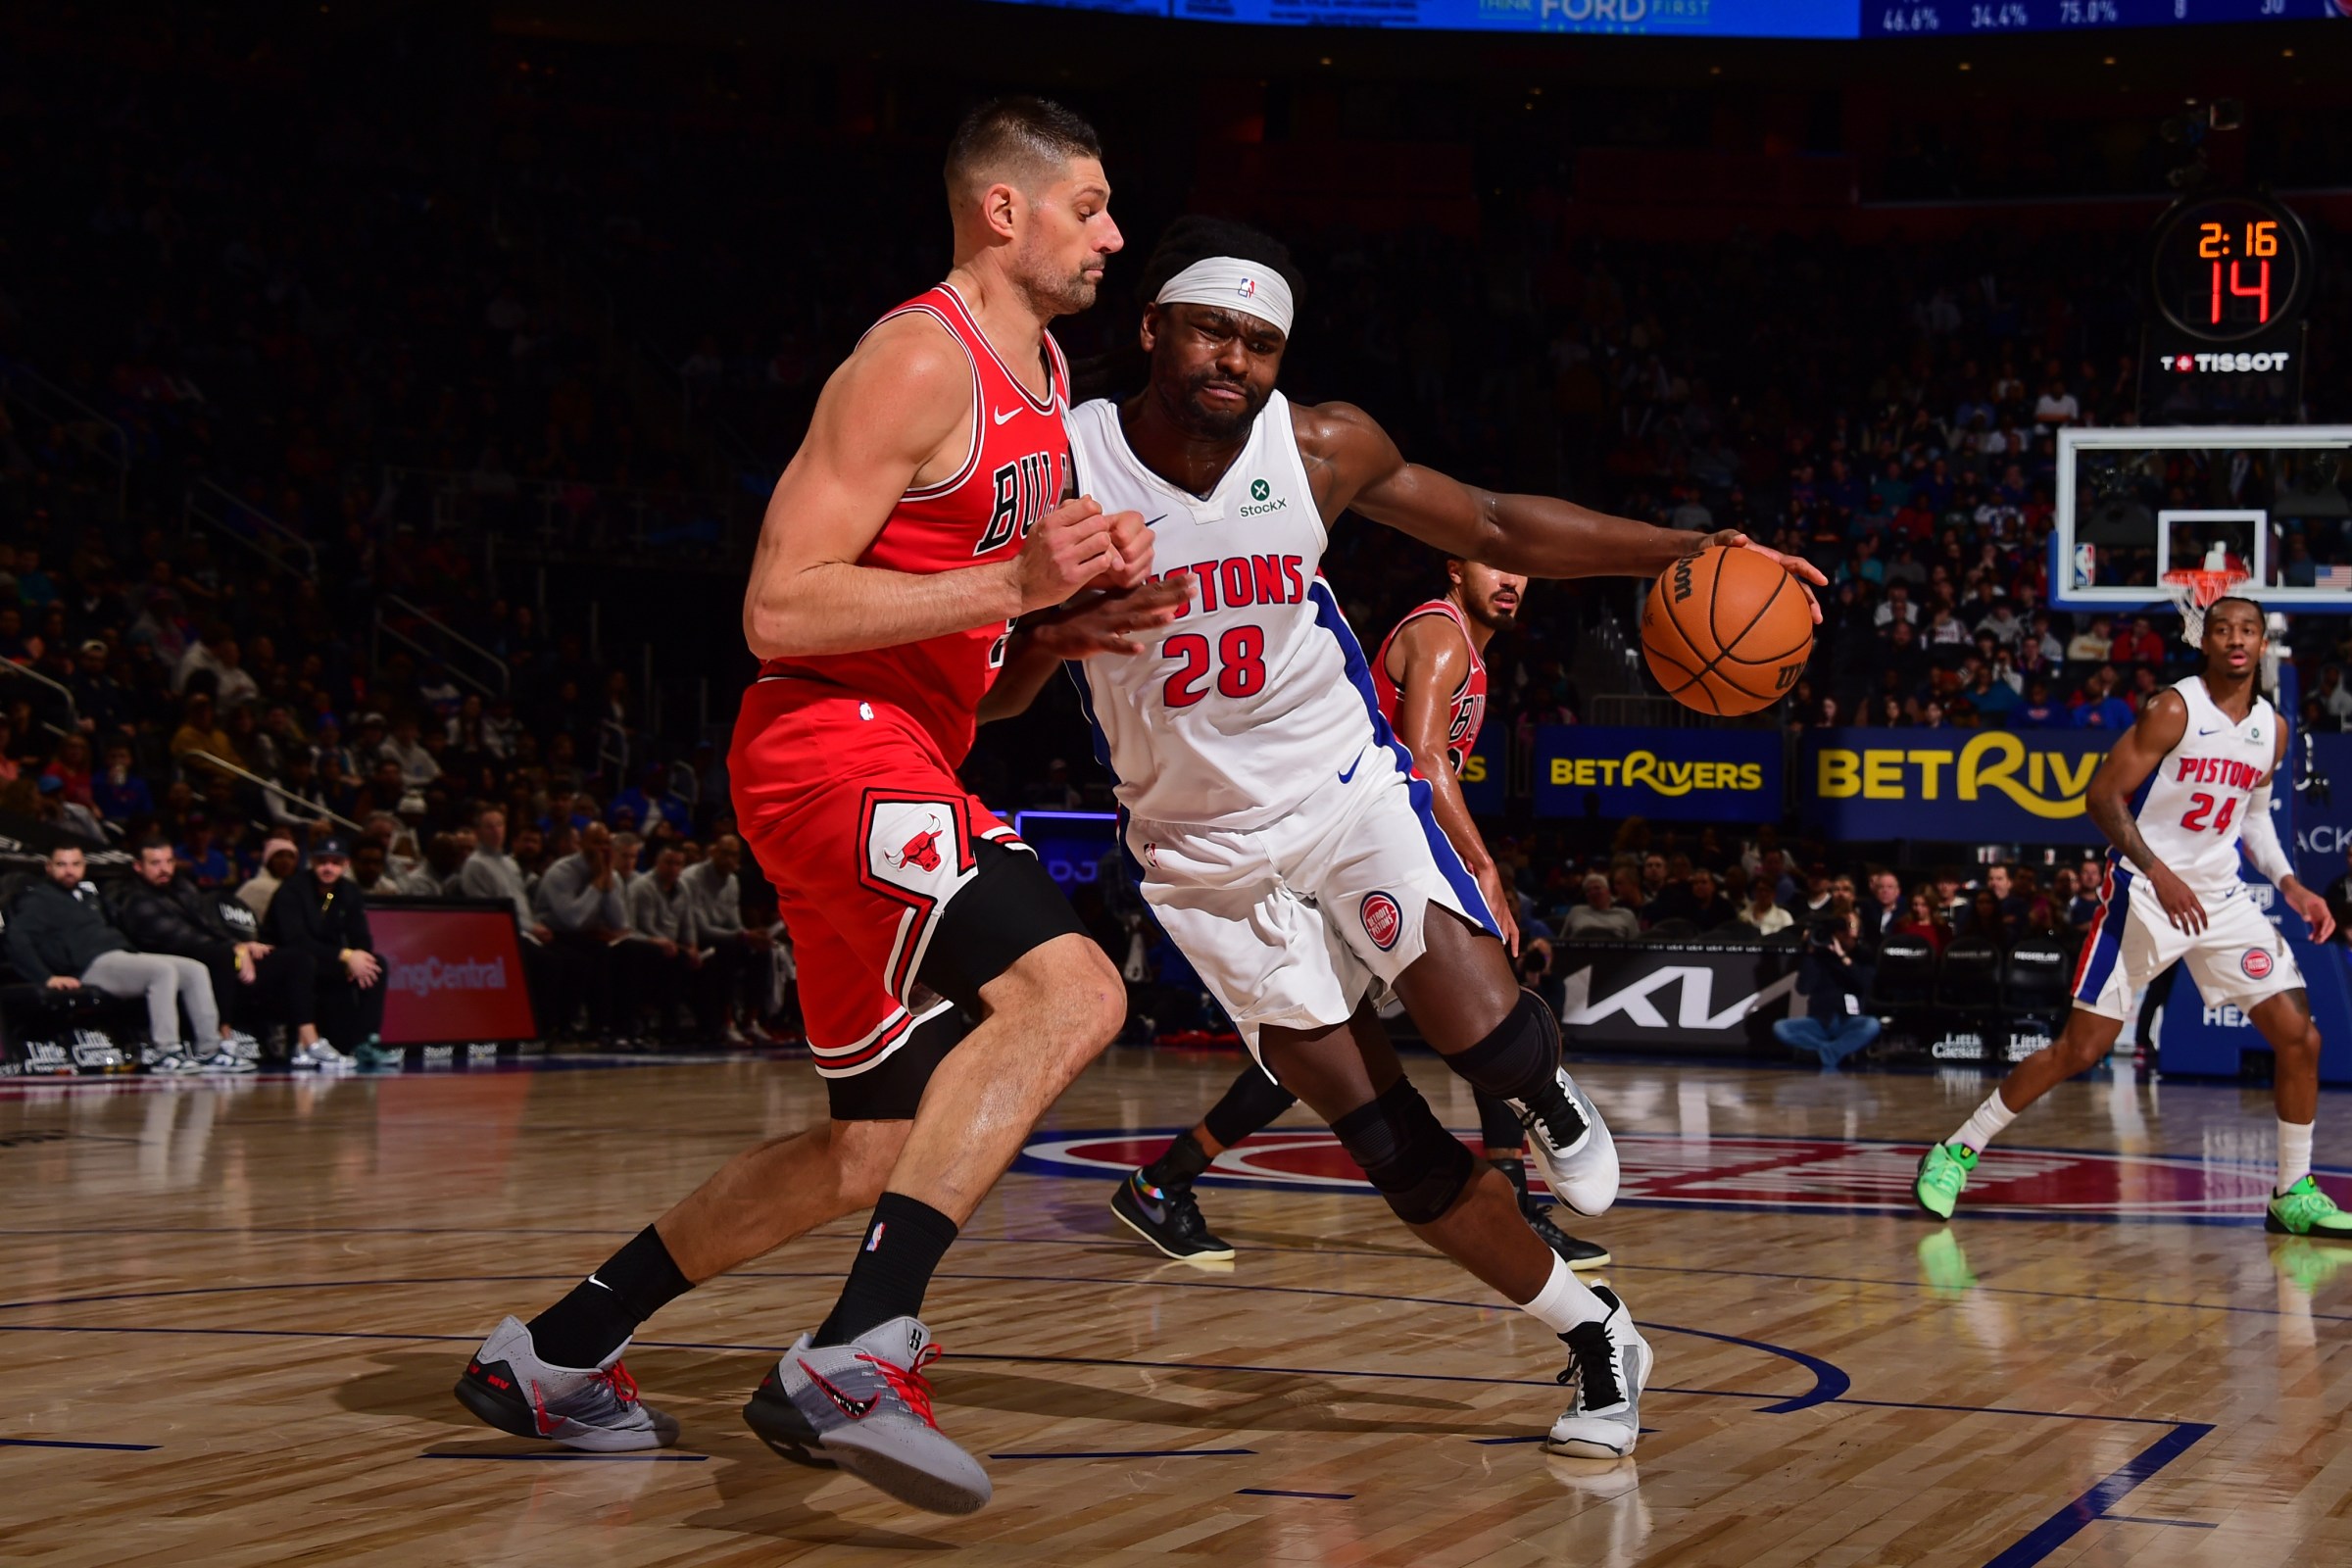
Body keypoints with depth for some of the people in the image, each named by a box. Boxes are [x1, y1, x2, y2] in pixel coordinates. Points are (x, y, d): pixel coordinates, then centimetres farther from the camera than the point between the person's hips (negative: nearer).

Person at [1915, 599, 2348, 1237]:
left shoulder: (2272, 729, 7)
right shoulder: (2176, 710, -13)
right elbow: (2104, 794, -15)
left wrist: (2289, 883, 9)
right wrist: (2159, 874, -24)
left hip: (2222, 898, 6)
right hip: (2144, 894, -6)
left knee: (2300, 1037, -3)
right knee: (2080, 1048, -8)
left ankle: (2294, 1193, 11)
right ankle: (1956, 1153, 4)